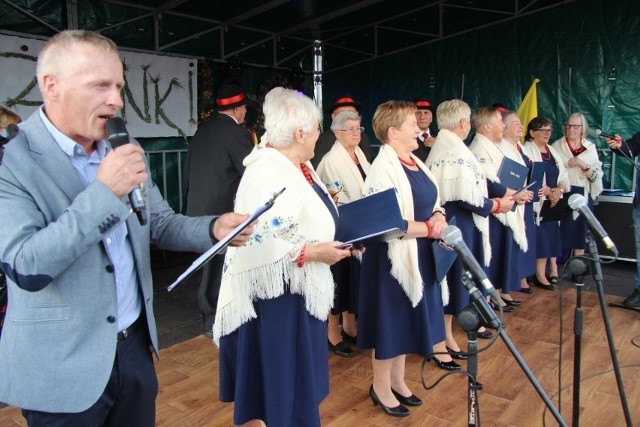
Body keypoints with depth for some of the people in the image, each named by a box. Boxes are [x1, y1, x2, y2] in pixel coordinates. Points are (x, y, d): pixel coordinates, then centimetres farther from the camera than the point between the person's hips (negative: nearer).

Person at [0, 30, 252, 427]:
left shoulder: (124, 154, 3)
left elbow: (159, 224, 8)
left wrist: (215, 228, -11)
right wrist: (102, 192, -27)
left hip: (135, 345, 6)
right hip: (62, 368, -5)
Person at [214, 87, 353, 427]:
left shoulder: (300, 166, 8)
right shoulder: (266, 173, -22)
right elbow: (258, 242, -29)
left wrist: (342, 237, 6)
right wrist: (313, 253, -23)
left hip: (300, 293, 9)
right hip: (275, 298, -9)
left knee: (296, 380, 20)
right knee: (275, 382, 7)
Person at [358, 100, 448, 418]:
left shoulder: (415, 163, 9)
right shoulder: (383, 168, -18)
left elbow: (432, 204, 15)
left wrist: (439, 216, -7)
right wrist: (430, 228, -18)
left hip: (418, 255, 9)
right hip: (393, 256, -9)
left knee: (407, 319, 18)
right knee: (391, 319, 5)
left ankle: (397, 379, 36)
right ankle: (381, 386, 25)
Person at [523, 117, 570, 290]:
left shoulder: (553, 152, 16)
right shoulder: (527, 151, -7)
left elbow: (563, 177, 12)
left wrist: (558, 190, -8)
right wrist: (548, 192, -15)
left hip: (554, 201, 7)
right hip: (537, 202, -7)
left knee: (552, 235, 8)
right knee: (541, 237, -7)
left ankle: (552, 271, 16)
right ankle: (540, 275, -1)